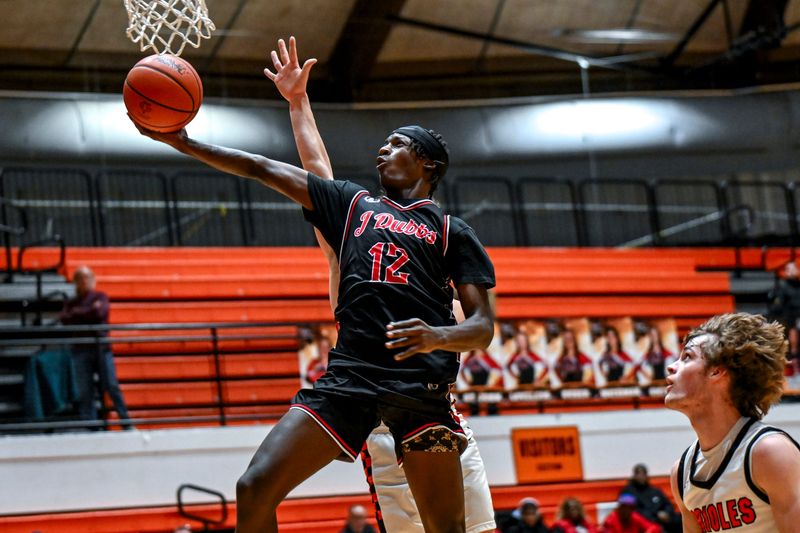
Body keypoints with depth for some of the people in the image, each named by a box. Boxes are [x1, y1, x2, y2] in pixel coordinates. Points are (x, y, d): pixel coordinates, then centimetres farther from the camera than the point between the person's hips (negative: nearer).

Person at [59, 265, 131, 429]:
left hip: (101, 347, -2)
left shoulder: (101, 297, 11)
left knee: (112, 387, -7)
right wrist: (89, 311, -6)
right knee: (85, 392, -3)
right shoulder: (71, 303, 16)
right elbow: (64, 319, -2)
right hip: (80, 350, 2)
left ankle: (126, 423, -4)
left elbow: (100, 312, -8)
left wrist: (77, 313, 2)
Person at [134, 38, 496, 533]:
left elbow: (483, 326, 5)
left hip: (421, 383, -2)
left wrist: (439, 336, -17)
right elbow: (262, 168, 22)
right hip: (349, 375, 3)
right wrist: (183, 143, 16)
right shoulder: (352, 203, 24)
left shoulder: (452, 232, 15)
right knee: (255, 489, -10)